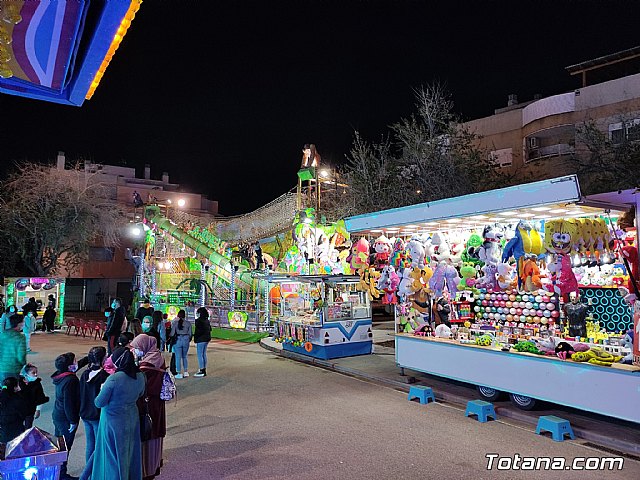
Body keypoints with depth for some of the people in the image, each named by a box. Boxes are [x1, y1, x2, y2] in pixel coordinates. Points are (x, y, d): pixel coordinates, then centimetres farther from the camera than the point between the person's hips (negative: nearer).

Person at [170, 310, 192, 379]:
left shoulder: (175, 322, -7)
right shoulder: (188, 323, -2)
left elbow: (172, 333, -5)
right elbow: (190, 333, 3)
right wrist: (189, 341, 17)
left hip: (177, 340, -2)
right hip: (186, 339, 2)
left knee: (178, 357, 5)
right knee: (184, 356, 17)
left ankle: (179, 373, 7)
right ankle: (186, 372, 18)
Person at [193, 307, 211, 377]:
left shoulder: (199, 321, -15)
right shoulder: (207, 320, 10)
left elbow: (197, 331, -19)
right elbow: (209, 329, 16)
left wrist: (195, 340, -11)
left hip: (201, 340, -9)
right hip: (207, 339, 9)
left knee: (200, 355, -2)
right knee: (204, 354, 15)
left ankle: (202, 371, -1)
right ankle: (204, 370, 22)